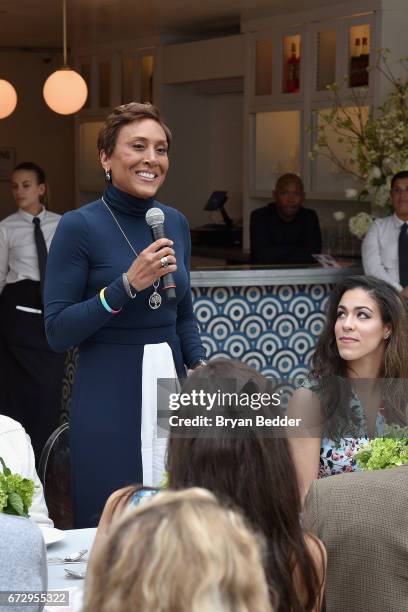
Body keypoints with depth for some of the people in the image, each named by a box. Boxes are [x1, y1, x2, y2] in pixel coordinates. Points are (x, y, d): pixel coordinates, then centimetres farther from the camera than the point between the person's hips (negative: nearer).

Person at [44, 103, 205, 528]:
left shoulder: (175, 223, 8)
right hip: (108, 398, -5)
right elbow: (57, 331, -11)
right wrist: (128, 284, -19)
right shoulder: (79, 227, -8)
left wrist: (199, 368, 3)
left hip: (170, 388, 5)